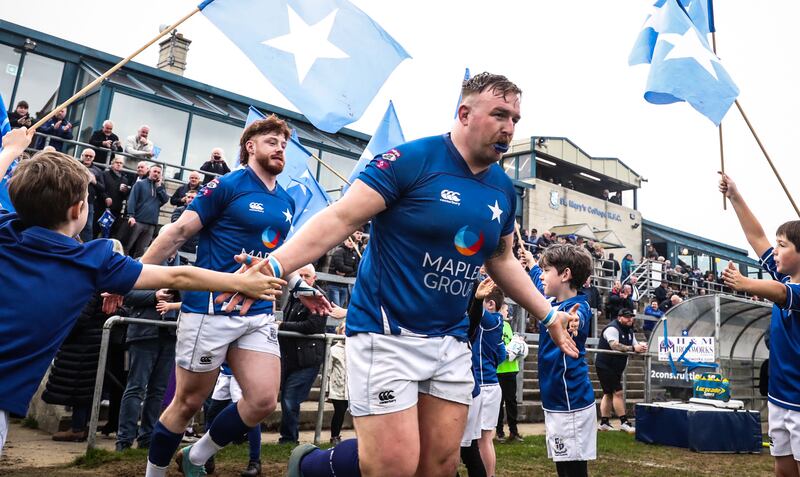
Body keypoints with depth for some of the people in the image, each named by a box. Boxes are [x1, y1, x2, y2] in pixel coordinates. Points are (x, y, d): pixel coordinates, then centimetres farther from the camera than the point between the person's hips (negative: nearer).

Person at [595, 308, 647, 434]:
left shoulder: (629, 331, 13)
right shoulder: (612, 328, -17)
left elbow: (634, 345, 8)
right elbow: (615, 346, -30)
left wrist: (641, 347, -15)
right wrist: (633, 348, -32)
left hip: (616, 367, 10)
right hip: (605, 366, -10)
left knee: (608, 394, 11)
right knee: (618, 392, -11)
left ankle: (604, 423, 15)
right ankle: (624, 422, -6)